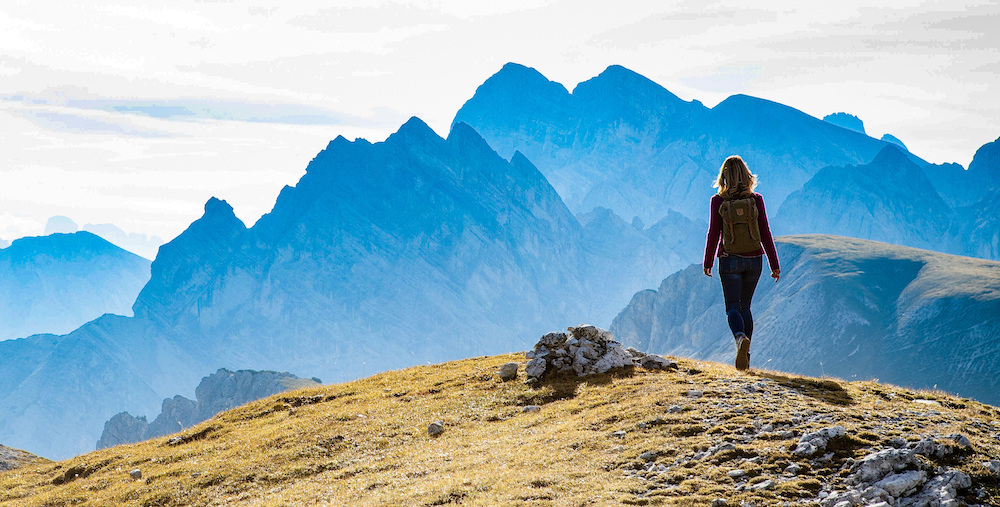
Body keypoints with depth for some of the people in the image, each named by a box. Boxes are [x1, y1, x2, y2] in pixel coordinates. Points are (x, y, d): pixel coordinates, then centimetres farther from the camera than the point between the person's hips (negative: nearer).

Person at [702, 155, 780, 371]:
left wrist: (707, 262, 4)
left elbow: (713, 233, -7)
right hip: (754, 260, 2)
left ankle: (741, 338, -30)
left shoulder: (718, 201, -8)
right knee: (745, 306, 16)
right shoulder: (756, 200, -3)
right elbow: (765, 234, -3)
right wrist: (774, 264, 2)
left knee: (733, 307, 1)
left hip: (729, 260, -2)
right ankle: (745, 355, 17)